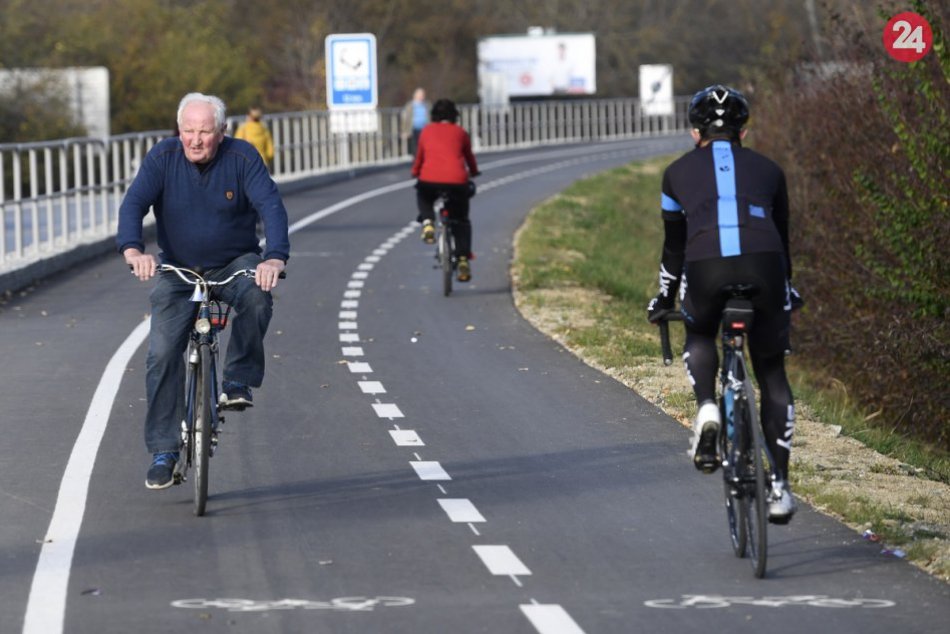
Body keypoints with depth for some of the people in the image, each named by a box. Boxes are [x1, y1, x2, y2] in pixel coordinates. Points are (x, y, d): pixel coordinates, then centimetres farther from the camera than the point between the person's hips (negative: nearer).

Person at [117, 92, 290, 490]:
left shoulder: (242, 158, -12)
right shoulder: (163, 158, -10)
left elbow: (270, 206, -22)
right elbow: (133, 203, -21)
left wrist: (275, 257, -40)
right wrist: (132, 250, -41)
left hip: (234, 264, -1)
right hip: (178, 271, 1)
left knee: (256, 296, -35)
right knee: (162, 353, -12)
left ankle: (238, 382, -17)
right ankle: (163, 452, -5)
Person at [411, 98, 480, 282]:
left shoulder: (427, 131, 17)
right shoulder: (460, 132, 16)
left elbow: (419, 156, 26)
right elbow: (469, 156, 29)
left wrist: (415, 172, 47)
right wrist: (473, 172, 51)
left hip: (429, 180, 0)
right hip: (456, 182, 0)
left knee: (423, 197, 36)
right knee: (461, 221, 18)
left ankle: (427, 222, 7)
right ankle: (463, 259, 2)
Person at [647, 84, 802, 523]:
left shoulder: (678, 172, 23)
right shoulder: (767, 170, 26)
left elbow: (673, 246, 29)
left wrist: (664, 299, 44)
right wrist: (786, 290, 52)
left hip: (705, 268, -1)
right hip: (763, 266, 1)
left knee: (699, 338, 32)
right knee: (772, 374, 17)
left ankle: (706, 408, 2)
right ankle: (779, 485, 11)